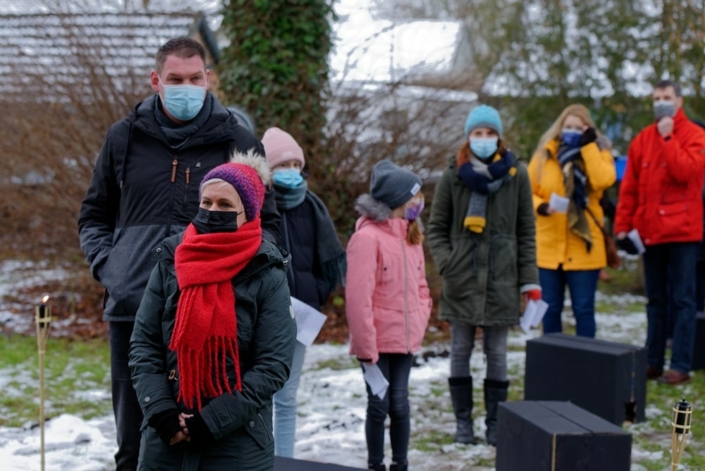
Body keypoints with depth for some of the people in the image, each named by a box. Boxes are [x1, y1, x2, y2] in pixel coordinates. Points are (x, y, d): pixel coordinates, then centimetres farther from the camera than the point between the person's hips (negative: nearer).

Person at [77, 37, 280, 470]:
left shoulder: (239, 143, 7)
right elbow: (95, 216, 20)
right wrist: (106, 265, 4)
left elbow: (268, 223, 14)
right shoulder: (125, 138, 11)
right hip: (134, 309, 2)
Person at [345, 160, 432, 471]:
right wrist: (365, 345, -17)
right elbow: (358, 295, -18)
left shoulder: (410, 235, 9)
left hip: (405, 340, 6)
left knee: (400, 405, 10)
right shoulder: (368, 236, -16)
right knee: (379, 406, 4)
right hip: (378, 342, -6)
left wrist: (419, 324, 6)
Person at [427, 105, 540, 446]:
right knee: (461, 350, 7)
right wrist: (445, 263, -8)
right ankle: (463, 420, 17)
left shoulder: (516, 175, 1)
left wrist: (530, 279, 0)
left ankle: (495, 421, 14)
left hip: (501, 280, 0)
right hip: (462, 279, 0)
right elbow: (436, 227, 7)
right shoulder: (454, 176, 1)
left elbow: (526, 232, 5)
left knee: (497, 352, 5)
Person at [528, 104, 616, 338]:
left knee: (583, 309, 2)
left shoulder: (598, 152, 4)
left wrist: (588, 146, -15)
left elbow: (603, 180, -16)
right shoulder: (545, 153, 6)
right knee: (550, 308, 9)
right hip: (549, 247, 2)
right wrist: (540, 206, -14)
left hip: (583, 247, -2)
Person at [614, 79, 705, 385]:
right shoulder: (643, 139, 11)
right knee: (656, 300, 11)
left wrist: (667, 137, -16)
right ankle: (653, 362, 17)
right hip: (650, 231, 5)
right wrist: (623, 224, 2)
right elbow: (629, 186, 9)